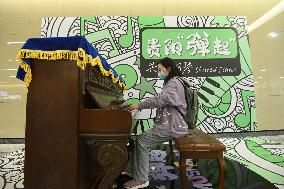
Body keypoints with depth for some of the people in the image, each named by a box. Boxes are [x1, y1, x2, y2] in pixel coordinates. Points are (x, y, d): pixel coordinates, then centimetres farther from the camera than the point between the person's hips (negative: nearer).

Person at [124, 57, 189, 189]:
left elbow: (160, 100, -30)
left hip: (171, 126, -10)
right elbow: (162, 102, 18)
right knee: (140, 138, 5)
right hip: (168, 123, 10)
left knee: (141, 141, -14)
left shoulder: (174, 83, -15)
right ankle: (132, 170, 18)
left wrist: (139, 105, -23)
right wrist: (141, 105, 8)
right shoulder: (171, 83, 19)